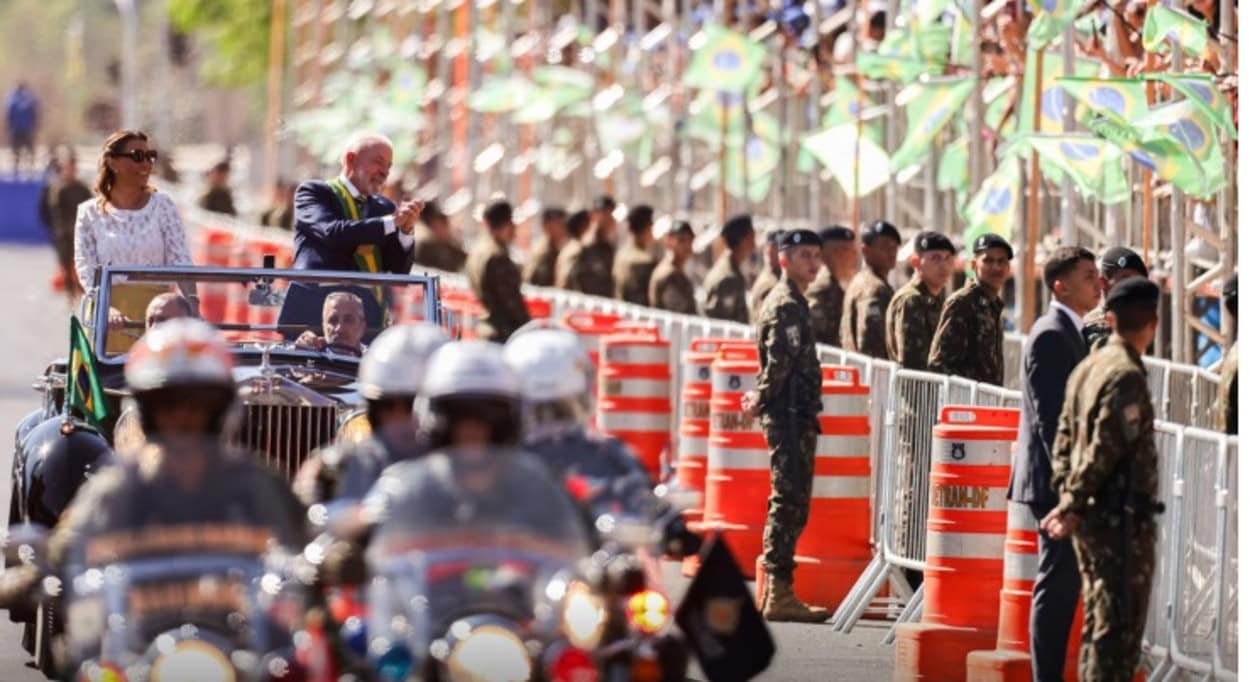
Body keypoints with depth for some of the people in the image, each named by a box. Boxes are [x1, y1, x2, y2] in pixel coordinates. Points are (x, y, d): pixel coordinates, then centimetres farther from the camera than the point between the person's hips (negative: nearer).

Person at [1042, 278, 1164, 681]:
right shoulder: (1127, 376, -17)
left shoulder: (1087, 368, 12)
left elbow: (1066, 437, 13)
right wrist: (1072, 508, -13)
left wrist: (1066, 501, 9)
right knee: (1120, 625, -6)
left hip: (1091, 516, 9)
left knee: (1098, 621, 15)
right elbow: (1105, 449, -19)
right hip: (1122, 517, -9)